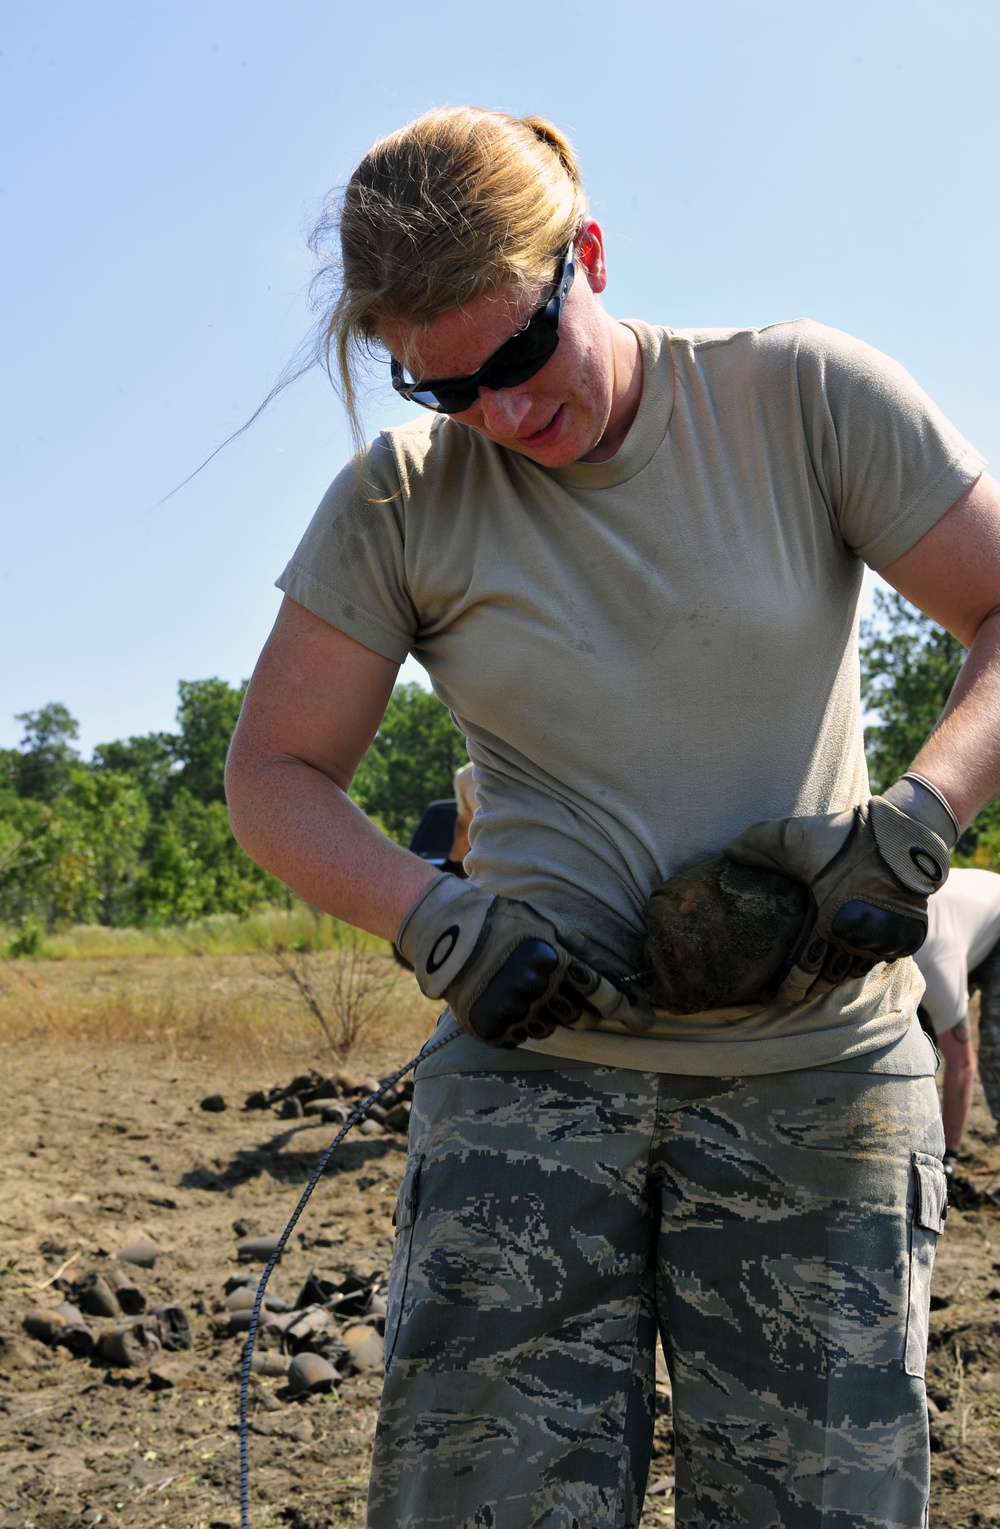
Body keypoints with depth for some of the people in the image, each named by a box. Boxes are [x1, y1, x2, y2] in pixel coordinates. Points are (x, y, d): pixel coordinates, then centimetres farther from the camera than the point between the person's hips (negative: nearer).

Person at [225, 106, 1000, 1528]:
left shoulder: (803, 396, -1)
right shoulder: (396, 501, 2)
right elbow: (273, 775, 6)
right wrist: (441, 924, -11)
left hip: (816, 1075, 0)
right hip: (529, 1069, 1)